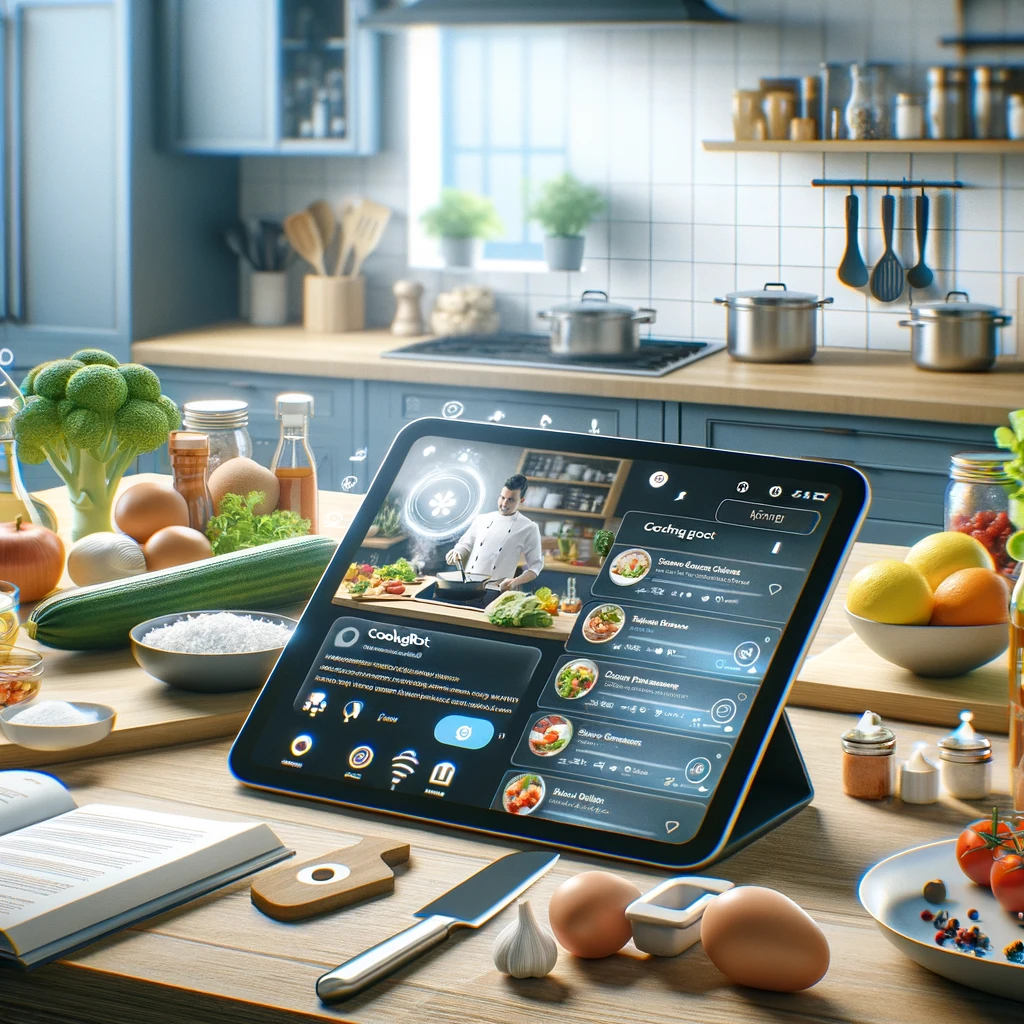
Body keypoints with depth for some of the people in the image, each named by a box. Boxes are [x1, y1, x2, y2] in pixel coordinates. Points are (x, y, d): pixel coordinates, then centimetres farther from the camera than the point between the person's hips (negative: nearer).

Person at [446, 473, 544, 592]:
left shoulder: (529, 529, 3)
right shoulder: (482, 519, 15)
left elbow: (536, 565, 4)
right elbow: (465, 545, 24)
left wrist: (516, 582, -12)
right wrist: (456, 553, 2)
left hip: (496, 592, -3)